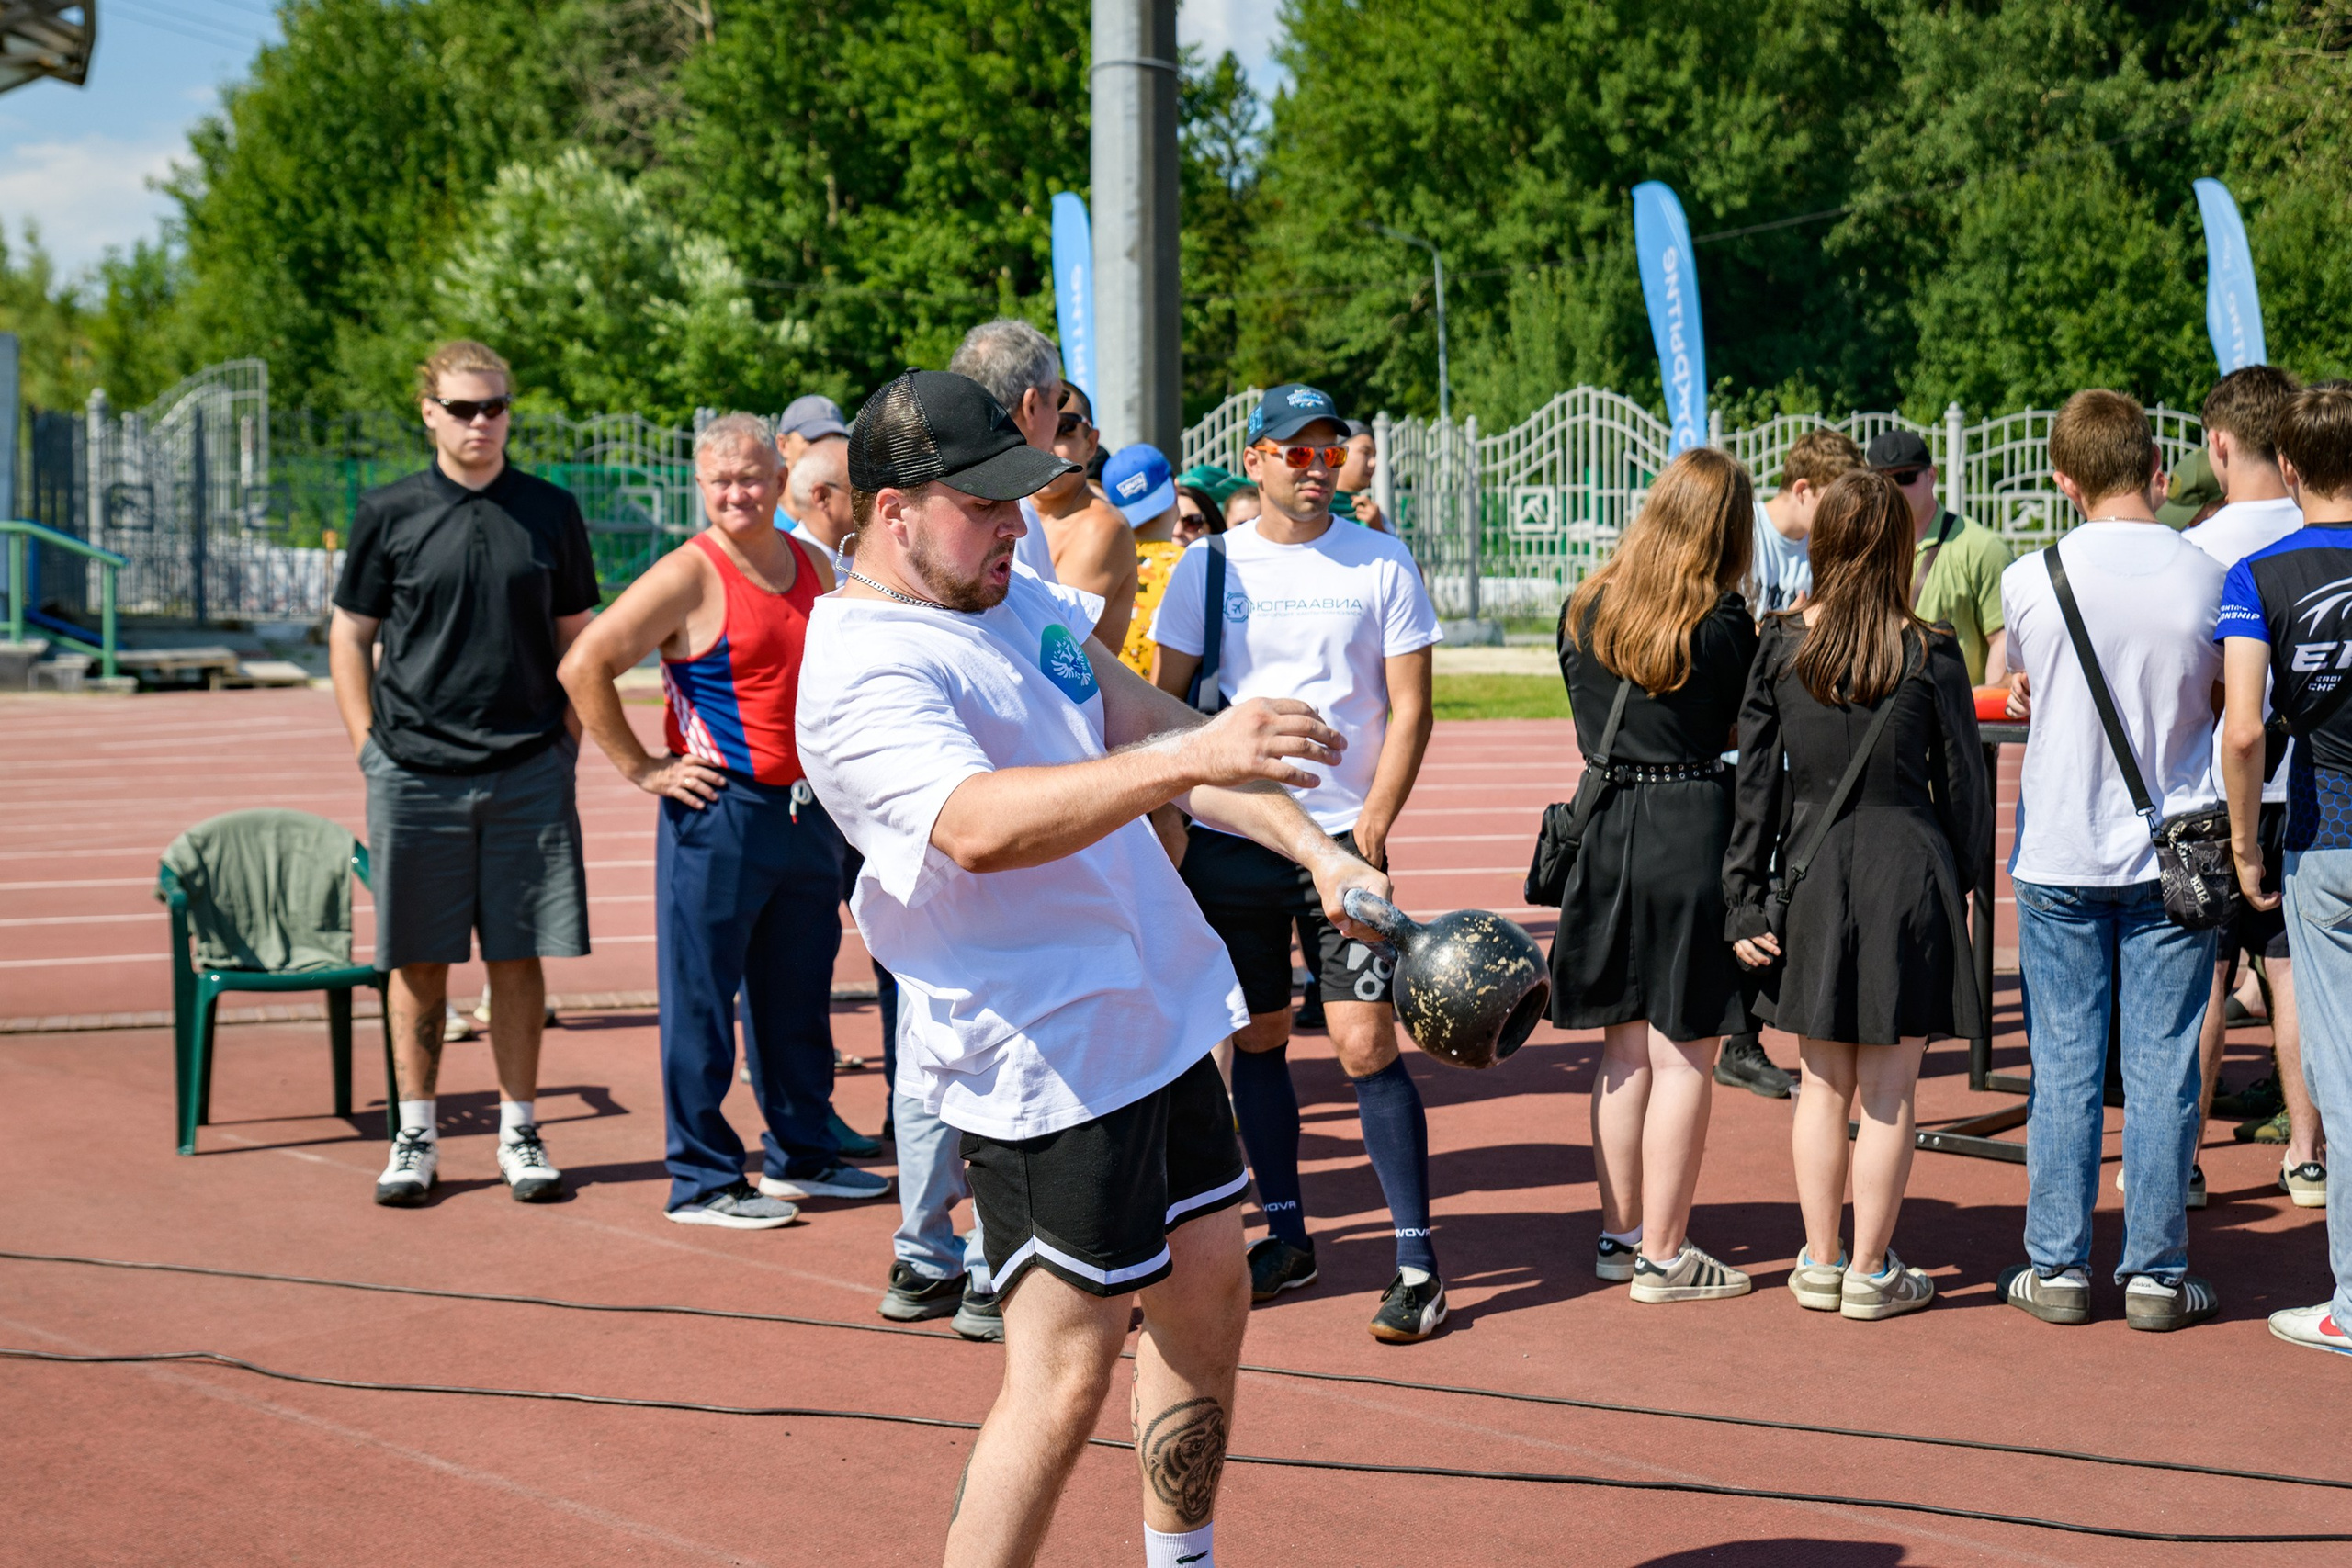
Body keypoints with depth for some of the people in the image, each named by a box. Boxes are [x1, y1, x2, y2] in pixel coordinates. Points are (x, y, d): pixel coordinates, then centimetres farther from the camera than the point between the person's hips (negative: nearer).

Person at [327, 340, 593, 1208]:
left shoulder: (551, 512, 7)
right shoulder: (389, 513, 3)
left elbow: (577, 637, 13)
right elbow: (349, 635, 8)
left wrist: (566, 741, 6)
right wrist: (370, 747, 0)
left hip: (527, 773, 1)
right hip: (414, 771, -1)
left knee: (519, 957, 4)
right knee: (417, 959, 4)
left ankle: (519, 1132, 13)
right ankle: (416, 1136, 13)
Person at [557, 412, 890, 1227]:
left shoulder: (814, 567, 10)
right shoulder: (688, 576, -10)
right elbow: (584, 666, -14)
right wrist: (642, 770, -13)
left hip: (809, 813, 7)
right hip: (720, 813, -6)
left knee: (798, 994, 15)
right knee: (701, 1000, -1)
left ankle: (801, 1153, 27)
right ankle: (702, 1179, 6)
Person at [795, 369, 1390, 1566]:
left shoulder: (1021, 600, 10)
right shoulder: (862, 674, -20)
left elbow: (1150, 727, 18)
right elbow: (979, 824, -37)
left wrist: (1312, 847, 8)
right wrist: (1189, 759, -46)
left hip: (1156, 1009, 9)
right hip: (1043, 1059, -9)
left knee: (1208, 1296, 17)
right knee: (1063, 1377, -8)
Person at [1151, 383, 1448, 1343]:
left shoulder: (1381, 565, 2)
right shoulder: (1208, 568, 6)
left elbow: (1409, 707, 0)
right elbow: (1160, 702, 10)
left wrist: (1371, 830, -9)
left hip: (1340, 836, -2)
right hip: (1225, 837, 3)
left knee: (1365, 1043, -9)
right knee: (1257, 1039, 9)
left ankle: (1416, 1258, -2)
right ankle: (1286, 1238, 22)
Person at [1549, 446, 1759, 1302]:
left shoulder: (1583, 611, 6)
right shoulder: (1724, 622, -10)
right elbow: (1748, 732, 0)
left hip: (1606, 832, 5)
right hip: (1694, 831, -5)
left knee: (1626, 1049, 15)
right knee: (1685, 1054, 1)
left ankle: (1620, 1234, 23)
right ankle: (1663, 1254, 5)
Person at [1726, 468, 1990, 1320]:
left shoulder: (1781, 645, -2)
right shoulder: (1928, 654, -7)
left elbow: (1756, 778, -1)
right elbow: (1962, 783, -1)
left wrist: (1745, 899, 3)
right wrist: (1956, 885, 13)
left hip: (1811, 871, 2)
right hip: (1906, 871, -2)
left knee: (1823, 1084, 13)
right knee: (1888, 1091, 5)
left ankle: (1820, 1262, 19)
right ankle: (1871, 1273, 10)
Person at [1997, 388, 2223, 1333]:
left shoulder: (2029, 580, -7)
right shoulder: (2207, 578, -7)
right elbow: (2229, 708, 5)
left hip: (2060, 857, 0)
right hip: (2175, 856, 0)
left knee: (2063, 1067, 7)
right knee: (2163, 1067, 5)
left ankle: (2057, 1267, 11)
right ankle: (2156, 1273, 9)